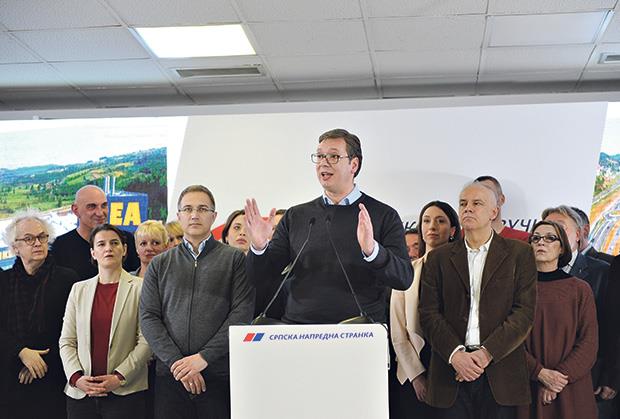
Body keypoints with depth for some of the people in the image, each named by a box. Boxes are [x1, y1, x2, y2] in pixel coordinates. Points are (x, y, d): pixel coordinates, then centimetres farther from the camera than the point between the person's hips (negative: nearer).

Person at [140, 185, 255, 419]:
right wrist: (175, 361, -8)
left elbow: (242, 313, -3)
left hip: (220, 374, -2)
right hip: (170, 374, 2)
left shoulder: (235, 259, 6)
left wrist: (204, 357, -11)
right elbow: (148, 317, 6)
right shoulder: (159, 265, 14)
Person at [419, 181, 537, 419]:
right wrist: (455, 353, -12)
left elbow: (525, 312, -3)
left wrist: (486, 353, -12)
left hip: (500, 374, -1)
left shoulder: (519, 253, 6)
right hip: (452, 372, 1)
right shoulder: (439, 258, 11)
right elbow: (429, 314, 4)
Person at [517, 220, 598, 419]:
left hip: (571, 391, 0)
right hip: (528, 388, 0)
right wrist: (540, 373, -14)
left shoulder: (580, 289, 0)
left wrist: (561, 376, -13)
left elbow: (588, 343, -3)